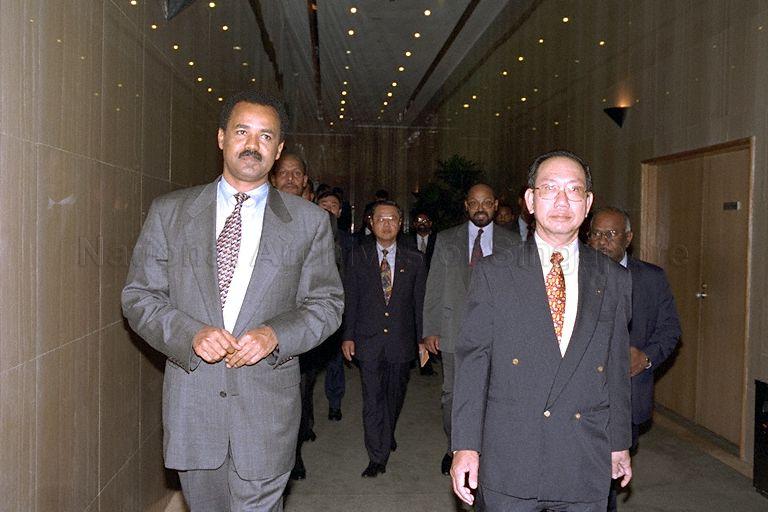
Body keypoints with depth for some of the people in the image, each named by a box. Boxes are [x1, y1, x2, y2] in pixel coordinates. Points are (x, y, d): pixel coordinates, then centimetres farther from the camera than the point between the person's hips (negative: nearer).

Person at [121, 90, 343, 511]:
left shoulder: (309, 221, 1)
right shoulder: (169, 212, 3)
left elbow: (327, 302, 4)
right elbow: (138, 296, 4)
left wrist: (276, 334, -15)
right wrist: (190, 333, -15)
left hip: (267, 410, -1)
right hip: (191, 402, 2)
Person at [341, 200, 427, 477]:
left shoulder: (414, 260, 3)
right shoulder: (358, 256, 2)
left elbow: (419, 303, 5)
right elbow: (350, 299, 2)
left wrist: (422, 339, 3)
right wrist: (348, 336, -3)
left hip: (401, 340, 1)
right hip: (368, 340, -1)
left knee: (395, 395, 15)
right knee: (373, 399, 0)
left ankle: (387, 435, 42)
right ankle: (377, 457, 11)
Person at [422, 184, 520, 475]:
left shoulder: (511, 243, 5)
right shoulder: (446, 240, 6)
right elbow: (434, 288, 4)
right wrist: (430, 330, -1)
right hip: (455, 330, 1)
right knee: (452, 394, 9)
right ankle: (454, 448, 29)